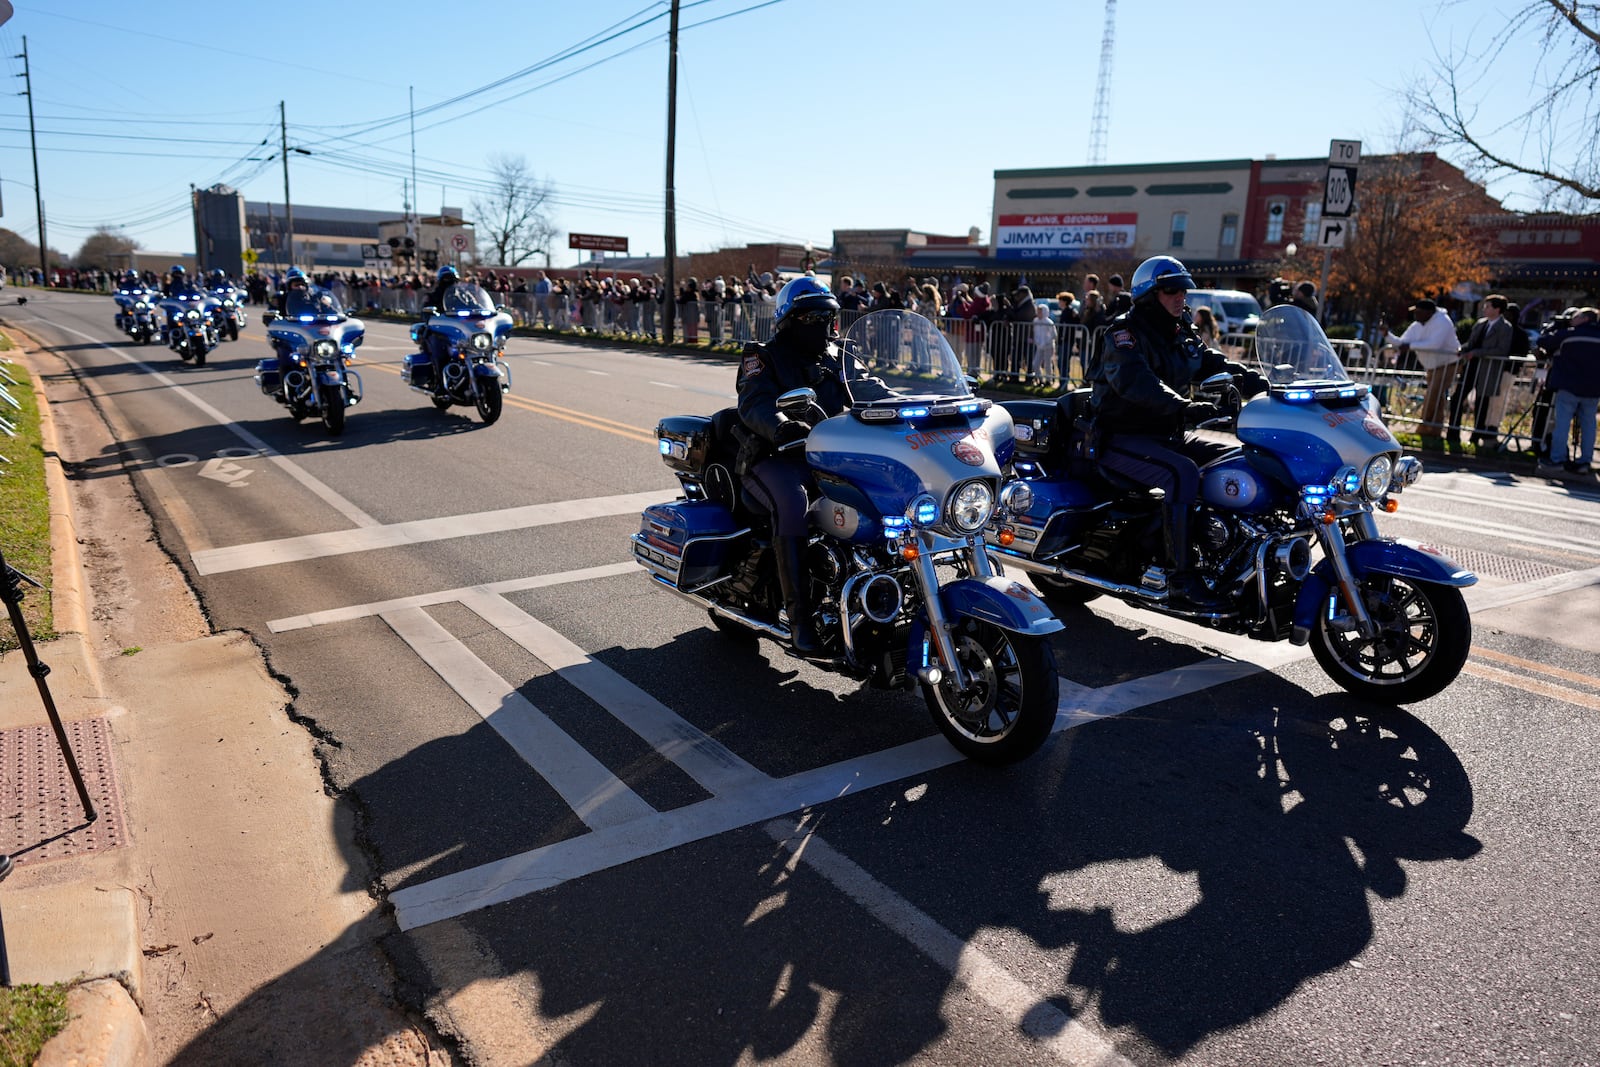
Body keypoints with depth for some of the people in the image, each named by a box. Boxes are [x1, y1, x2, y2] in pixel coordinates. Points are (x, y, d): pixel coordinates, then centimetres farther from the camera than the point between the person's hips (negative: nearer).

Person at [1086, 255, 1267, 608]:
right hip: (1122, 439, -9)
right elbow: (1135, 381, -30)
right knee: (1182, 473, -33)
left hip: (1166, 435, 9)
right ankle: (1179, 572, -29)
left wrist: (1259, 382, -12)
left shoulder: (1181, 334, 17)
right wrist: (1183, 407, -44)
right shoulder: (1125, 333, -11)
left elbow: (1213, 363, 8)